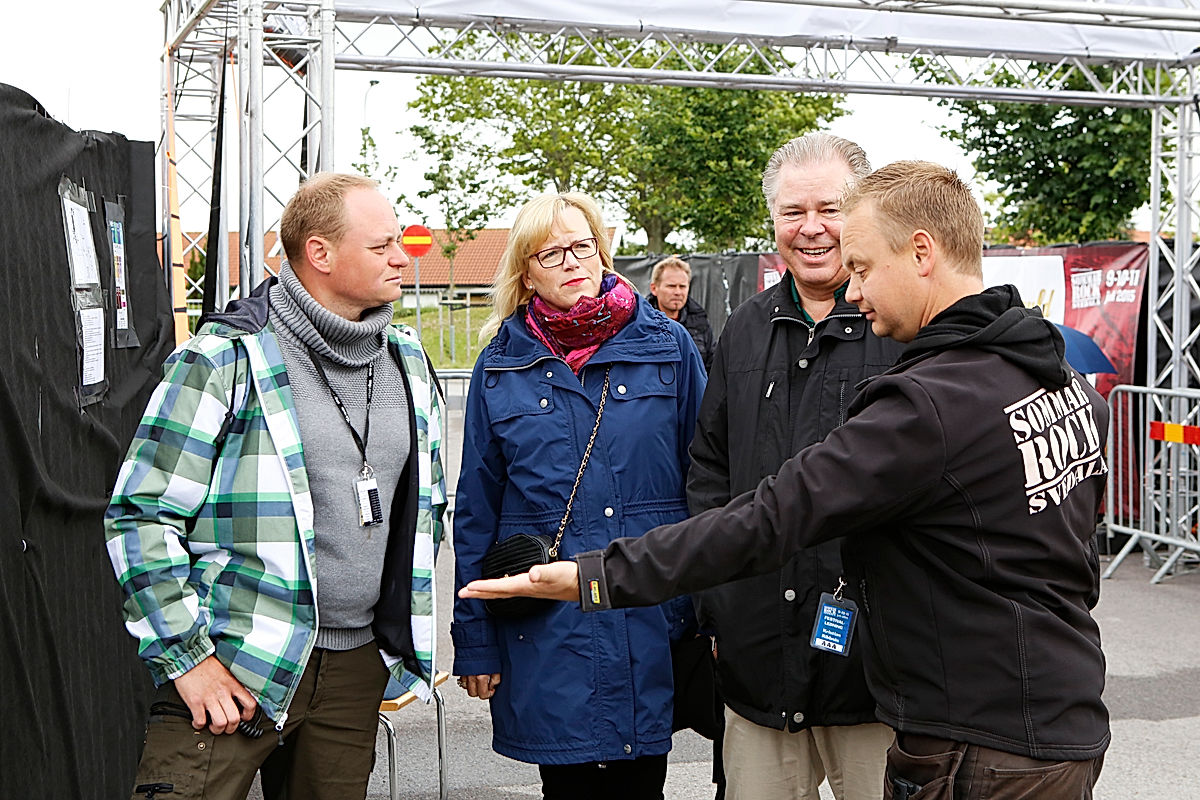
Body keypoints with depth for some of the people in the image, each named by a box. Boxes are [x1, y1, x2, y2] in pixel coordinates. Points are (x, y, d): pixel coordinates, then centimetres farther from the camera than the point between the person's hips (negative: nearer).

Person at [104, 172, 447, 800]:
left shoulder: (408, 362, 9)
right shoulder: (224, 360, -10)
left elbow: (426, 502, 20)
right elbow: (141, 516, -10)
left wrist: (409, 632, 16)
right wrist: (185, 656, -12)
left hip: (359, 664, 5)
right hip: (232, 665, -5)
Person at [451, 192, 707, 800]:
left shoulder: (667, 347, 2)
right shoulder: (501, 367, 5)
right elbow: (476, 512, 7)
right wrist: (474, 641, 6)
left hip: (651, 622, 0)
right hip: (547, 630, 1)